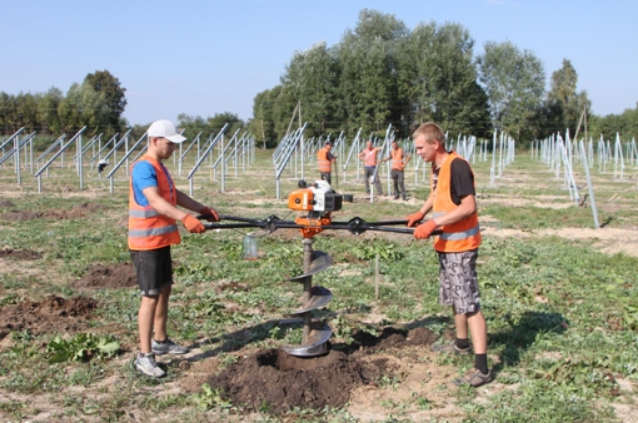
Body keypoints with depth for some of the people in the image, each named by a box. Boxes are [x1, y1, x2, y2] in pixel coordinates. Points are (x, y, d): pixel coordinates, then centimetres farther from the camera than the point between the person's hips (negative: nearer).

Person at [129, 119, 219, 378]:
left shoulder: (159, 167, 14)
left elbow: (176, 196, 20)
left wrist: (202, 209, 12)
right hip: (146, 243, -10)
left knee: (164, 290, 18)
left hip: (161, 240, 10)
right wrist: (185, 218, -42)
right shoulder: (144, 167, -18)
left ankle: (160, 341, 32)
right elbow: (154, 200, -32)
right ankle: (144, 356, -2)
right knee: (151, 296, -7)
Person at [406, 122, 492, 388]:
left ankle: (481, 369, -10)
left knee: (469, 303, -11)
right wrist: (421, 213, 13)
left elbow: (469, 206, -27)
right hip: (446, 243, 10)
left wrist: (433, 224, -28)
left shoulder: (457, 166, -21)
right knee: (453, 297, 23)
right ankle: (461, 343, 42)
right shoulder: (437, 167, 8)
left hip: (461, 245, -10)